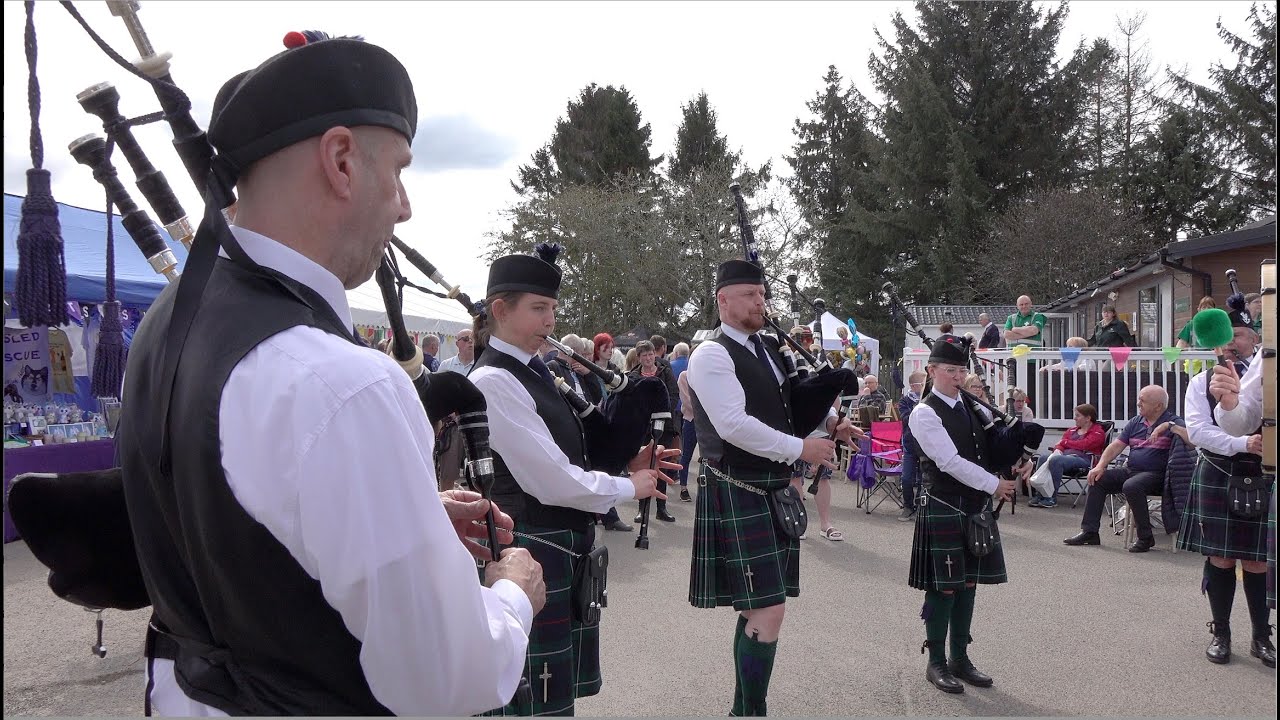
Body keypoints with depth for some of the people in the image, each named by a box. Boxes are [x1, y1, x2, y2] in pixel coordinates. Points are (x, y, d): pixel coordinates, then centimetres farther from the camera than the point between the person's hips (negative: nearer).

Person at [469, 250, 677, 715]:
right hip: (534, 552, -9)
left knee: (560, 690, 20)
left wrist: (626, 461, -2)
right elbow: (552, 482, -22)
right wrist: (630, 487, -9)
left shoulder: (532, 372, 9)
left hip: (565, 548, 9)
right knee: (540, 700, 4)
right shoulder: (493, 382, -19)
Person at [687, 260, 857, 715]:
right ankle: (752, 710, 3)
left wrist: (827, 424, 3)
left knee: (759, 608, 13)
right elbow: (734, 425, -21)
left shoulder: (769, 349, 14)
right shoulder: (712, 355, -11)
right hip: (738, 495, -8)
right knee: (768, 610, -10)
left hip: (776, 490, 8)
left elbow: (793, 405, 23)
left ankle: (744, 707, 26)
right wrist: (800, 449, -18)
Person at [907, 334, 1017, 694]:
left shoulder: (973, 407, 10)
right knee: (943, 588, 0)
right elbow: (950, 462, -19)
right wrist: (994, 484, -16)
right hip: (943, 510, -7)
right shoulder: (924, 414, -11)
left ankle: (960, 658, 25)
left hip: (976, 508, 7)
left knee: (967, 584, 13)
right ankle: (937, 663, 14)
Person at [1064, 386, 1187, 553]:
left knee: (1131, 486, -35)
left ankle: (1145, 537, -19)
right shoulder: (1136, 422, 14)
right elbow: (1116, 445, 10)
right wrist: (1100, 466, -2)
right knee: (1097, 479, -4)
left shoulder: (1172, 422, -5)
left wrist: (1168, 426, -27)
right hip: (1130, 470, 8)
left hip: (1155, 474, -8)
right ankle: (1089, 531, -3)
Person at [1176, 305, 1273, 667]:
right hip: (1216, 479, 0)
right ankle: (1220, 634, 19)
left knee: (1257, 561, 6)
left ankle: (1261, 637, 22)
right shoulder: (1202, 382, 3)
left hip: (1261, 481, 0)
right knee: (1220, 558, 6)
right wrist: (1243, 443, -20)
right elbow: (1197, 429, -8)